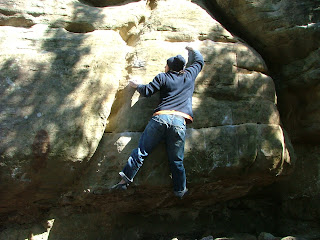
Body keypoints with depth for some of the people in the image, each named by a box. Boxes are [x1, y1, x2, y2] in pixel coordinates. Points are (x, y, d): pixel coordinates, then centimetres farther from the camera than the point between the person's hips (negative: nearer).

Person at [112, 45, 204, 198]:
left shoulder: (162, 77, 13)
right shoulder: (189, 75, 20)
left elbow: (147, 91, 8)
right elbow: (199, 61, 38)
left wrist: (136, 85, 28)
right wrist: (192, 50, 55)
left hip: (161, 118, -1)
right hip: (180, 122, 2)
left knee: (141, 150, 1)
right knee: (176, 160, 9)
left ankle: (125, 179, -4)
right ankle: (180, 190, 15)